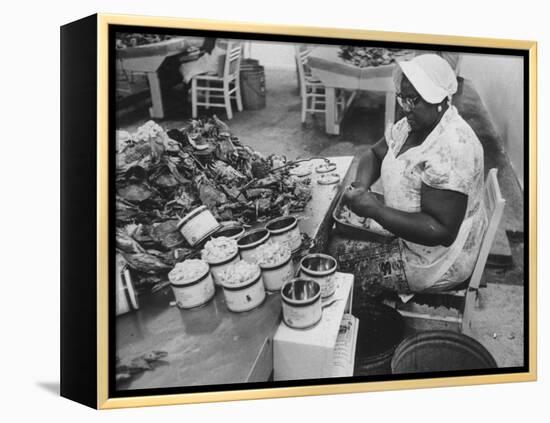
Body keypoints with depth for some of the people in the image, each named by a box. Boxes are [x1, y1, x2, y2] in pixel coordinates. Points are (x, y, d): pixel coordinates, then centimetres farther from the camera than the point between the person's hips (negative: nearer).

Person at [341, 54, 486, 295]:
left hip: (438, 263, -9)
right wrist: (361, 185, -10)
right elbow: (374, 155, 13)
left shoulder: (451, 148, -29)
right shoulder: (412, 125, 0)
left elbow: (442, 232, -31)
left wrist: (375, 209, -32)